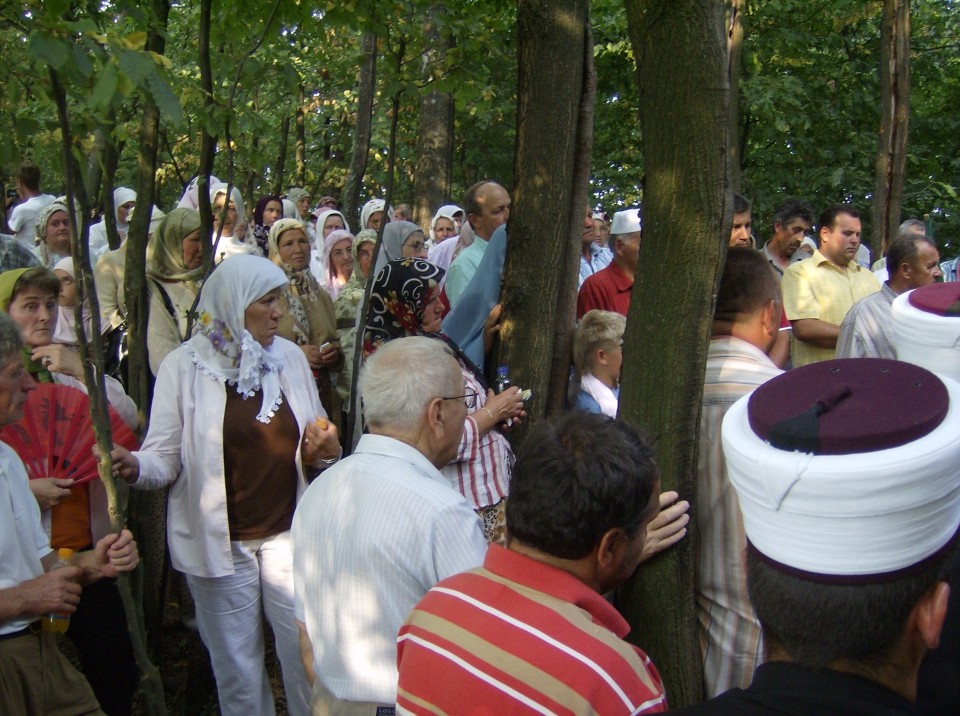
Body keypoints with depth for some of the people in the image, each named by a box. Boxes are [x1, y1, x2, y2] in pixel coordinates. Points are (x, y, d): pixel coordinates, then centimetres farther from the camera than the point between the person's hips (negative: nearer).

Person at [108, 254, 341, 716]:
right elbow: (165, 456, -9)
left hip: (288, 535, 2)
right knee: (238, 671, 11)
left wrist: (324, 450, -10)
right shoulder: (184, 366, -7)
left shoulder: (290, 357, 3)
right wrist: (135, 467, -30)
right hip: (220, 541, -2)